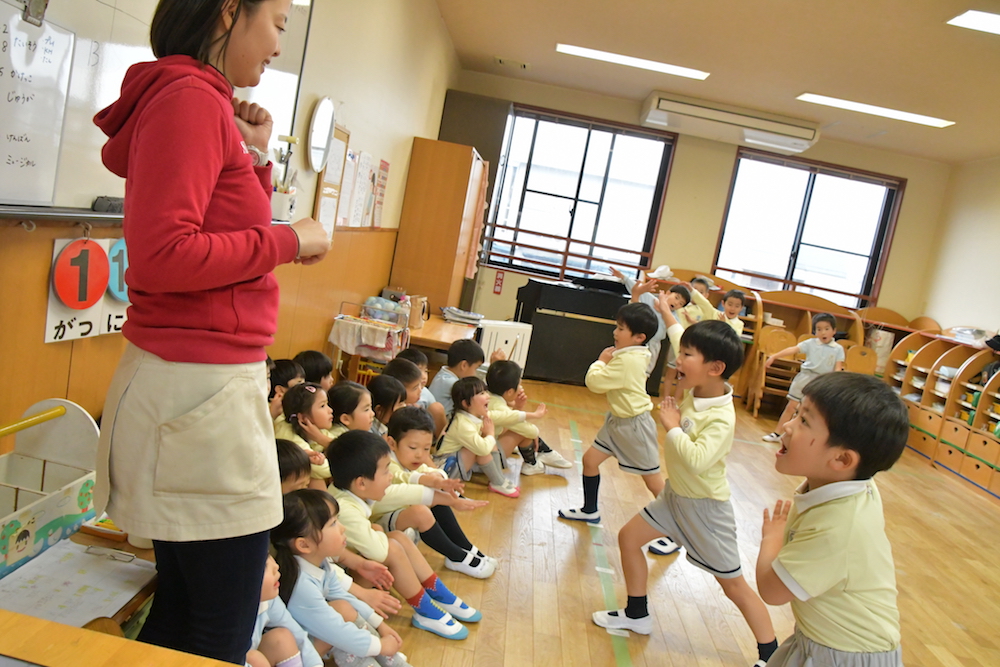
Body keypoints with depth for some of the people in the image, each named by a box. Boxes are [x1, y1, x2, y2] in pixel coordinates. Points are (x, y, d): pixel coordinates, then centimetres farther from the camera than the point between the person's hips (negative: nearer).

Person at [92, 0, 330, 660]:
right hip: (197, 388, -10)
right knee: (223, 635, 1)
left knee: (181, 613, 20)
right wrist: (289, 241, -12)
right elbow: (163, 256, -22)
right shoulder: (189, 98, -12)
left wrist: (256, 158, 12)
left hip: (213, 378, 10)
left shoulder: (205, 103, 17)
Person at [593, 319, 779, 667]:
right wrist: (666, 312, 15)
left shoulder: (721, 418, -30)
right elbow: (679, 336, 10)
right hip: (676, 494, 8)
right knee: (628, 537, 13)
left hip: (704, 507, -8)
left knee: (733, 584, 4)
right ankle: (637, 614, 30)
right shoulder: (695, 389, -8)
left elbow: (697, 461, -43)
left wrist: (672, 426, -32)